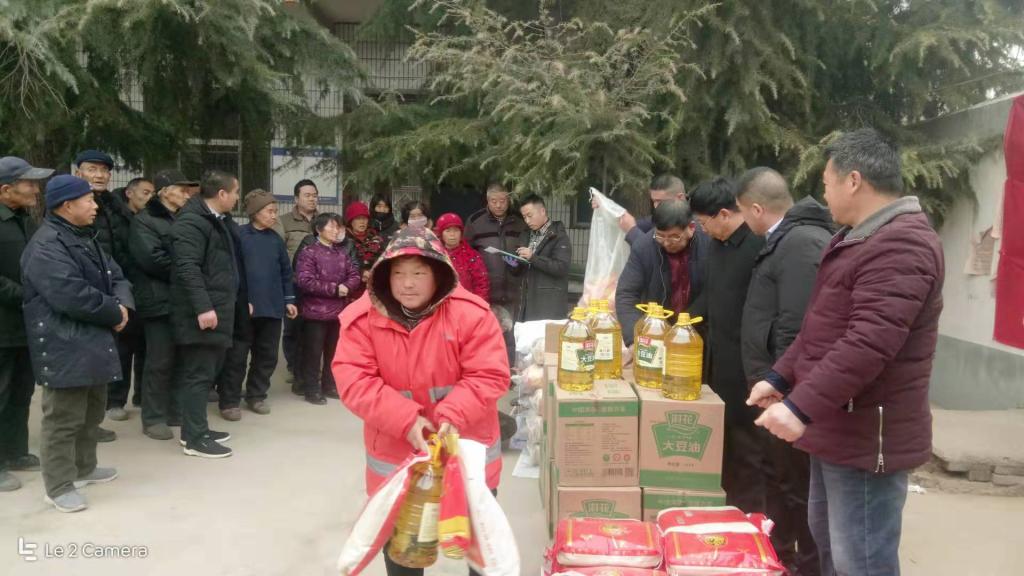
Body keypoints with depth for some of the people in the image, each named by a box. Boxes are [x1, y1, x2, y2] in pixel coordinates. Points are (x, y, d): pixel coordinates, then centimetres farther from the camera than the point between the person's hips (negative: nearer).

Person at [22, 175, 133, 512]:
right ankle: (59, 486, 7)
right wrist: (114, 312, -15)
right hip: (64, 346, -10)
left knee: (92, 411, 20)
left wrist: (122, 305, -8)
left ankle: (84, 468, 35)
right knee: (63, 418, -3)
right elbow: (72, 296, -28)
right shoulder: (46, 246, -18)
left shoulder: (85, 238, 15)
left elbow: (115, 276, 14)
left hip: (93, 341, 10)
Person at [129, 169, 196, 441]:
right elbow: (152, 258, -16)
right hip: (161, 301, -7)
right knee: (160, 362, -4)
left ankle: (176, 411, 20)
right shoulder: (144, 221, -4)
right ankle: (153, 418, 5)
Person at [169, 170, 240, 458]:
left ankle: (195, 429, 25)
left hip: (214, 310, 10)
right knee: (199, 374, -4)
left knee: (206, 372, 15)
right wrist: (202, 307, -27)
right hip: (201, 314, -10)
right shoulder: (191, 221, -14)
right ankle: (195, 438, 3)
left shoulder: (214, 220, 19)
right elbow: (187, 268, -23)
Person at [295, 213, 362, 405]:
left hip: (339, 312, 6)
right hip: (316, 312, -5)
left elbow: (355, 276, 6)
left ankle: (330, 386, 27)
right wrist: (334, 288, -16)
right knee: (313, 353, 2)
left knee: (334, 352, 15)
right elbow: (304, 281, -18)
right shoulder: (309, 252, -9)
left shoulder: (342, 253, 8)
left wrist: (345, 288, -16)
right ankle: (312, 390, 12)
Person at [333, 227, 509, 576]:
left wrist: (453, 416, -28)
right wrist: (405, 420, -25)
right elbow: (354, 382, -16)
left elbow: (490, 376, -15)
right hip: (394, 454, 1)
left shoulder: (471, 314, -16)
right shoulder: (364, 318, -11)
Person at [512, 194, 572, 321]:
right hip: (528, 300, 6)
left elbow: (562, 268, -16)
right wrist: (515, 265, -2)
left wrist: (533, 257, -20)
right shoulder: (526, 236, 15)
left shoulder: (558, 236, -5)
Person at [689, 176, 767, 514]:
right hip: (718, 360, 8)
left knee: (746, 448, 4)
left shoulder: (762, 244, -18)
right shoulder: (717, 244, 11)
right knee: (722, 443, 17)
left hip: (746, 366, -8)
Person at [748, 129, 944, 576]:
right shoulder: (859, 237, 16)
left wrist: (802, 406, -30)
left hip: (865, 436, -11)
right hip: (837, 424, 11)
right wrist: (780, 377, 16)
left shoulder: (900, 245, -21)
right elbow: (822, 328, 21)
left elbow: (868, 343, -30)